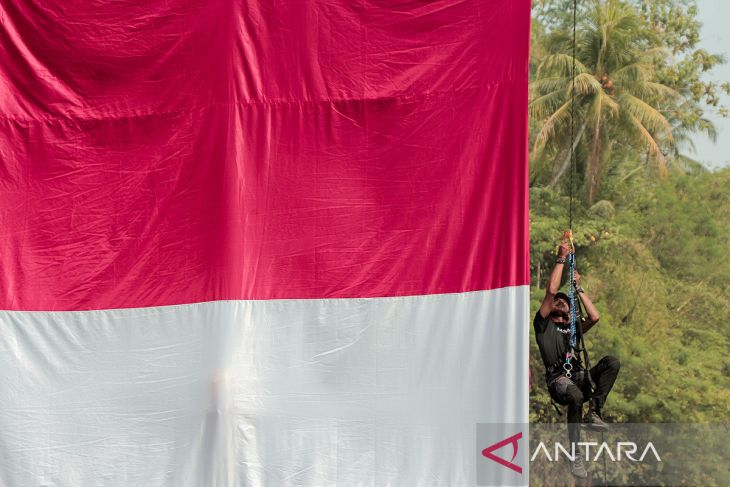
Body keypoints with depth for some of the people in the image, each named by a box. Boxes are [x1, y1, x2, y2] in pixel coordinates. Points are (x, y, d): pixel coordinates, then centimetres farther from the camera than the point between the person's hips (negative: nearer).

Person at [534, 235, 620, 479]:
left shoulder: (573, 327, 30)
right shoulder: (543, 325, 16)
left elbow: (595, 317, 12)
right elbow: (551, 290, 4)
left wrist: (578, 288, 20)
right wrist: (562, 259, 8)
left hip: (580, 376, 5)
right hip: (559, 379, -5)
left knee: (611, 362, -22)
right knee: (576, 396, -40)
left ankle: (594, 412, -22)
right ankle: (575, 455, -34)